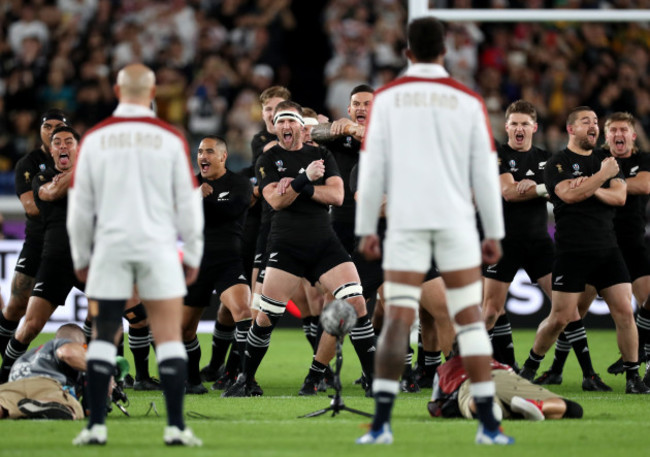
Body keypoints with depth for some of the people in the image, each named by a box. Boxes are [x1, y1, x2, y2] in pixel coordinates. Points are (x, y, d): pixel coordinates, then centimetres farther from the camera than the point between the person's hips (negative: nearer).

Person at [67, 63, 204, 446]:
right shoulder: (170, 139, -1)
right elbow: (188, 203, 2)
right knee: (170, 338, 2)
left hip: (110, 247, 1)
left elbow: (80, 206, 6)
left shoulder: (95, 139, 3)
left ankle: (96, 425, 3)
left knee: (103, 337, 7)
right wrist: (193, 256, 11)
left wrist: (81, 257, 16)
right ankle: (176, 426, -3)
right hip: (158, 246, -1)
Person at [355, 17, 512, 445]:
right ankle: (488, 422, 1)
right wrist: (494, 233, 9)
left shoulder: (386, 98, 3)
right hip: (456, 218, 0)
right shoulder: (468, 101, 4)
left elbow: (372, 166, 0)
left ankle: (382, 421, -11)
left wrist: (366, 228, 5)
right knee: (471, 319, 5)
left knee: (397, 320, -2)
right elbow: (485, 171, 3)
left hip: (406, 221, 0)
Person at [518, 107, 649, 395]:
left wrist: (588, 187, -13)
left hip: (607, 249, 4)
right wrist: (603, 175, -15)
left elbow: (619, 197, 1)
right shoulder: (558, 163, 0)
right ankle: (531, 366, 18)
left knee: (624, 311, -5)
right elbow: (568, 195, -18)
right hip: (571, 250, -4)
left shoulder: (606, 160, 14)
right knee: (560, 317, -4)